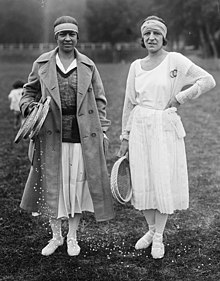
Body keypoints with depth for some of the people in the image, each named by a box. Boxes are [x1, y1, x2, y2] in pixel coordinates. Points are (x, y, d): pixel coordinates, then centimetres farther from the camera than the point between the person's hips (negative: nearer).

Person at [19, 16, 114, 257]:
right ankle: (56, 236, 26)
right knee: (52, 185, 7)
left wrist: (102, 130, 3)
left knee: (77, 184, 7)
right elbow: (29, 91, 14)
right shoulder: (42, 64, 4)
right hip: (51, 136, 0)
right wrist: (29, 107, -8)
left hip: (82, 137, 0)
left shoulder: (88, 66, 4)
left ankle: (72, 236, 24)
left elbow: (99, 100, 8)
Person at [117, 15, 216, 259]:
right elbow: (129, 103, 12)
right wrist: (125, 137, 11)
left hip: (166, 127, -3)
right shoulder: (136, 66, 8)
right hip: (140, 129, 4)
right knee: (143, 181, 6)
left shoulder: (175, 60, -4)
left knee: (164, 181, 1)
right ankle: (151, 229, 26)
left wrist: (180, 97, -10)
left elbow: (208, 81, -5)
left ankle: (159, 237, 15)